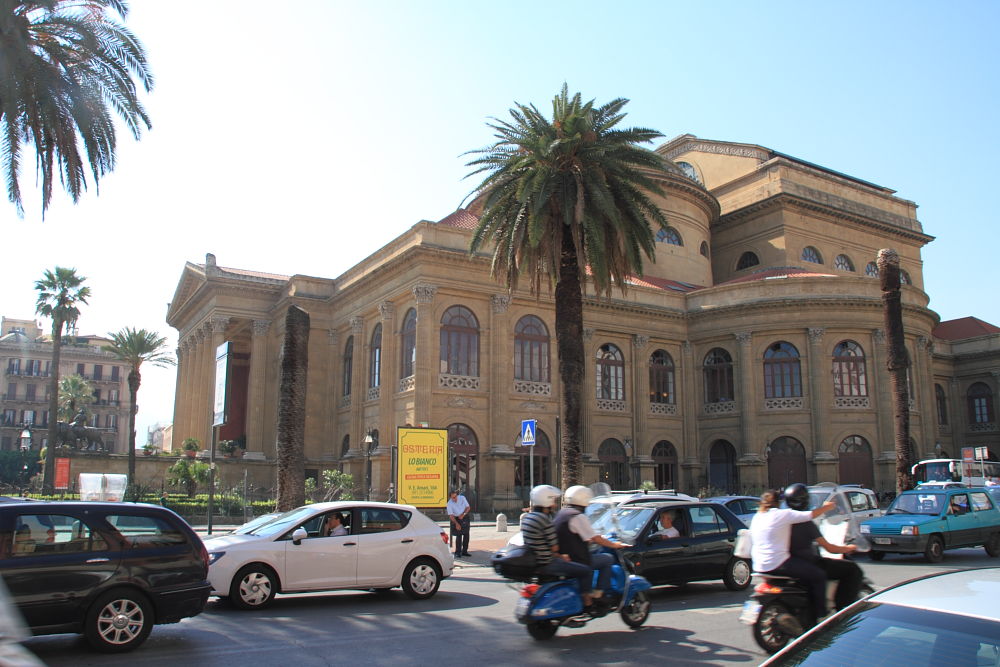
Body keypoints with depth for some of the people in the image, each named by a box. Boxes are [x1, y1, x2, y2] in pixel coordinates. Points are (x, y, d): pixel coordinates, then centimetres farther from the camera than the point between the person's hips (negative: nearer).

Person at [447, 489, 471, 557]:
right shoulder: (449, 503, -15)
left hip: (465, 518, 3)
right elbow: (451, 515, -17)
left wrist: (463, 514, -17)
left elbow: (468, 507, -1)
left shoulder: (462, 498, -9)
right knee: (459, 536, -10)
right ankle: (458, 552, -3)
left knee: (466, 535, 5)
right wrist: (456, 523, -29)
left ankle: (464, 551, 16)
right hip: (456, 519, -3)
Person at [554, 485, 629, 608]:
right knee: (608, 559, 3)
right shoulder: (578, 517, -16)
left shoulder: (560, 513, 11)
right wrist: (615, 545, -3)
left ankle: (585, 593, 18)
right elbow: (595, 539, -15)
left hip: (561, 558, 9)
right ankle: (598, 593, 0)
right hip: (576, 561, -8)